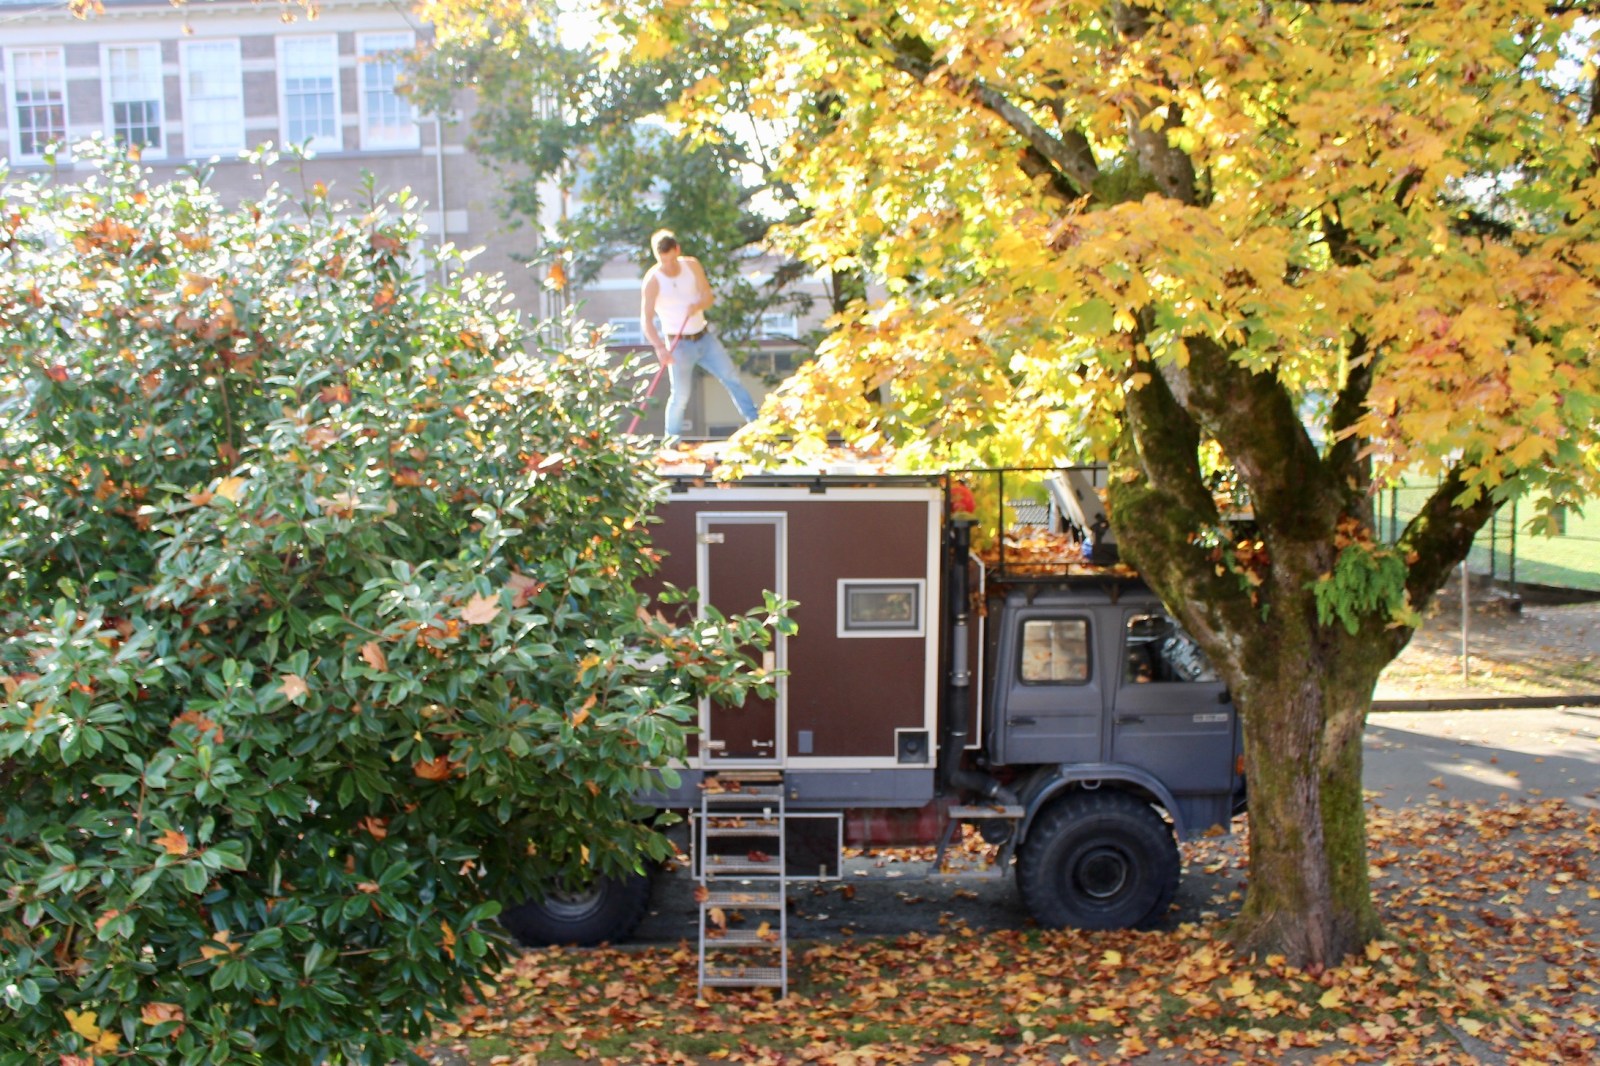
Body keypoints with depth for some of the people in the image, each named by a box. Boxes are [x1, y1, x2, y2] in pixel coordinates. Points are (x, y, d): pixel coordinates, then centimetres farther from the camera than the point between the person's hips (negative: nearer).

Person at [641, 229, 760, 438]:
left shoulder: (692, 265, -2)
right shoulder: (653, 280, -16)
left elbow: (708, 296, -2)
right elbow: (646, 319, -21)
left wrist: (698, 306, -26)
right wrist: (659, 347, -36)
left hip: (705, 337, 5)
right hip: (679, 344, -5)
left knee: (731, 377, 5)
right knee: (680, 395, -7)